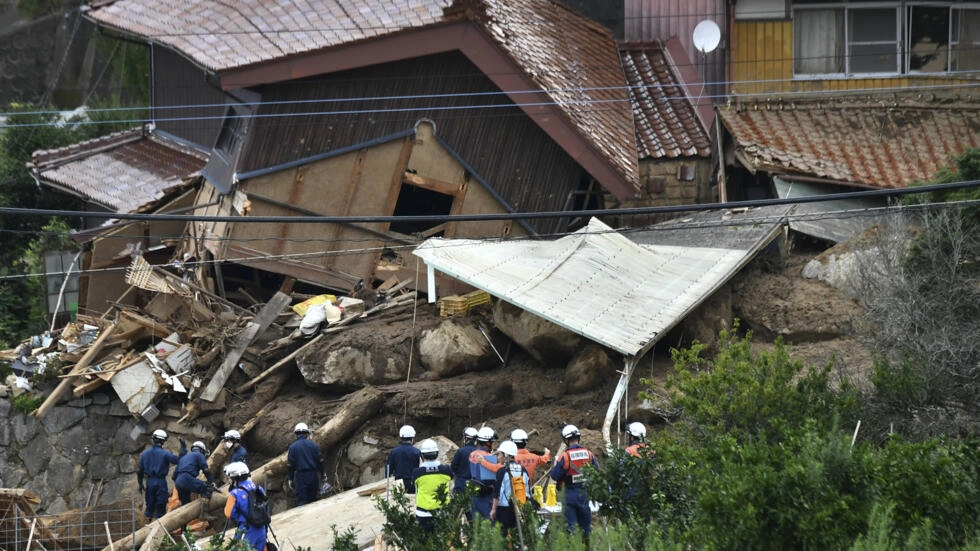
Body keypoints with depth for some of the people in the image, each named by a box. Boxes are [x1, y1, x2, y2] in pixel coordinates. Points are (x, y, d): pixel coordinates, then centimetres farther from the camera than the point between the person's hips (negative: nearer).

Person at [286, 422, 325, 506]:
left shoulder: (293, 447, -3)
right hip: (313, 474, 3)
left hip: (300, 475, -3)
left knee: (301, 500, -2)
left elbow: (290, 465, -3)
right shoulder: (313, 445, 2)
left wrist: (290, 479, 4)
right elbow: (320, 461, 4)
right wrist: (322, 473, 16)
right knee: (312, 499, 14)